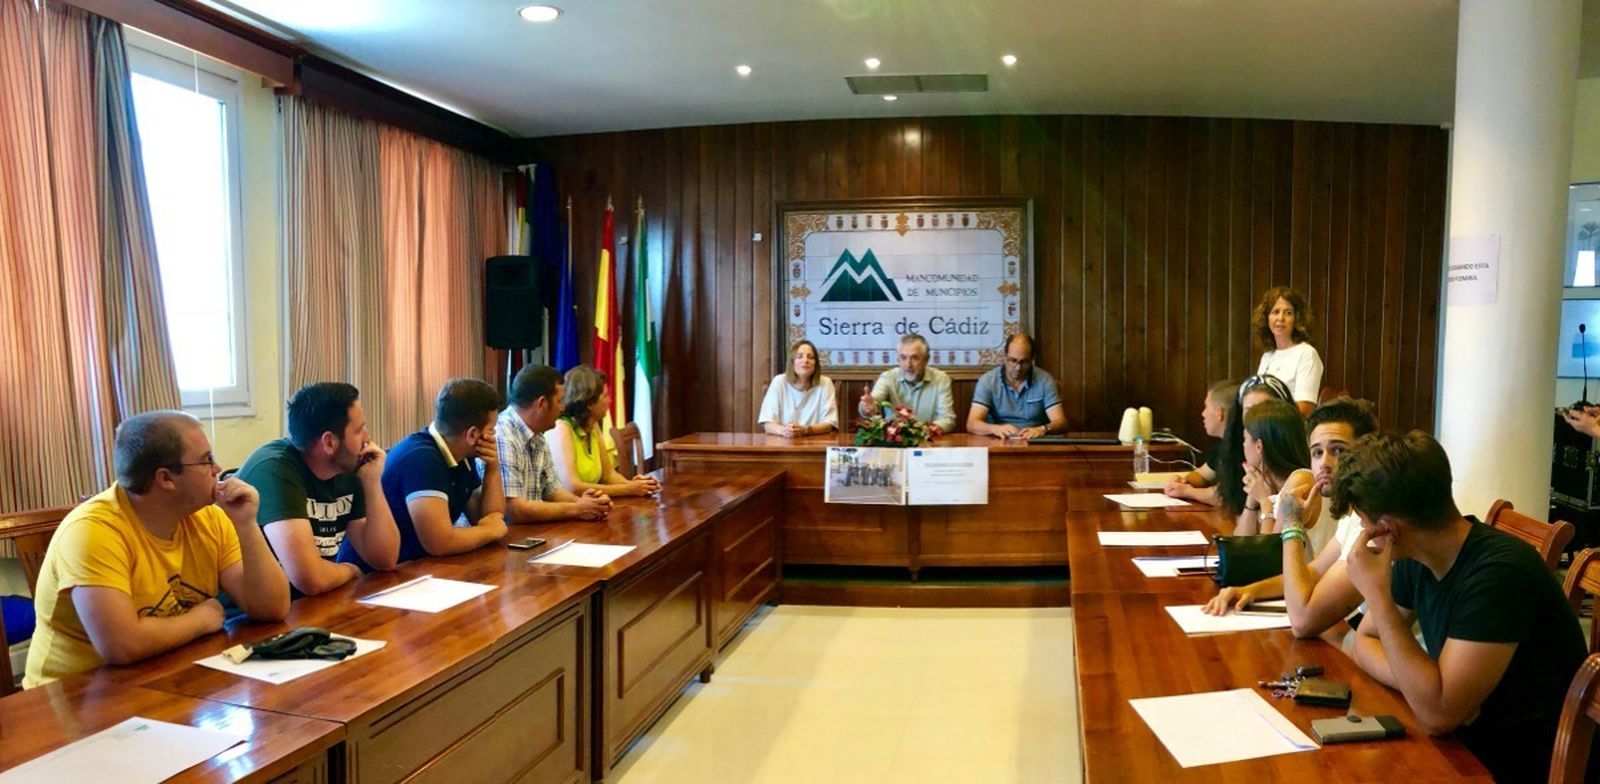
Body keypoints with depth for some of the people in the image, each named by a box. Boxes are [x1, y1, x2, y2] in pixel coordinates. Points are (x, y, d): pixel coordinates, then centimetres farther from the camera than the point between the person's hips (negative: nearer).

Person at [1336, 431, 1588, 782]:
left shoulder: (1500, 570, -25)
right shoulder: (1415, 558, -3)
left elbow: (1436, 715, -28)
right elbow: (1366, 641, 6)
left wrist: (1377, 595, -27)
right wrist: (1424, 686, -13)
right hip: (1470, 745, 6)